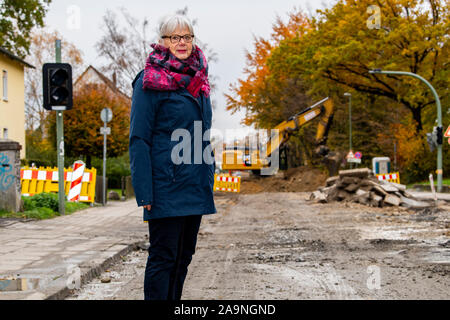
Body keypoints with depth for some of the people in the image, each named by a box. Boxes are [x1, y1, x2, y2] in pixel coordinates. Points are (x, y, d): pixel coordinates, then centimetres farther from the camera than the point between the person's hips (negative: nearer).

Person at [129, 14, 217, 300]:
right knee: (163, 256, -4)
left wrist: (209, 177, 16)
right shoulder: (150, 81, -7)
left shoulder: (198, 79, 15)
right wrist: (144, 191, -17)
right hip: (166, 188, -7)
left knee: (184, 254, 13)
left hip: (195, 187, 7)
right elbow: (139, 139, -11)